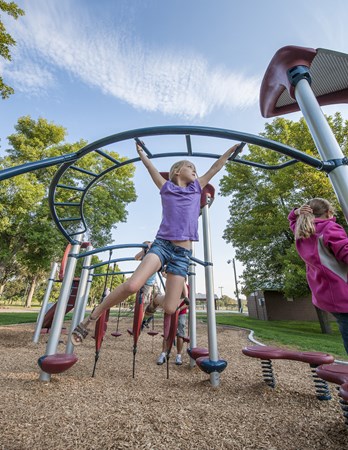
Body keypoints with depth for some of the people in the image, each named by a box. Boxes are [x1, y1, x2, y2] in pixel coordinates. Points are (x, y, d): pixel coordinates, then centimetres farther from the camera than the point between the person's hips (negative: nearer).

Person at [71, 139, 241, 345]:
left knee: (170, 308, -4)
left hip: (183, 253, 3)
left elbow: (215, 167, 26)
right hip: (162, 244, -2)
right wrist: (140, 150, 30)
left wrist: (234, 147, 34)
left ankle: (155, 300, 33)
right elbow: (150, 165, 22)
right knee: (133, 285, -26)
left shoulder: (196, 188, 20)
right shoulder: (166, 187, 13)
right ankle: (91, 318, -3)